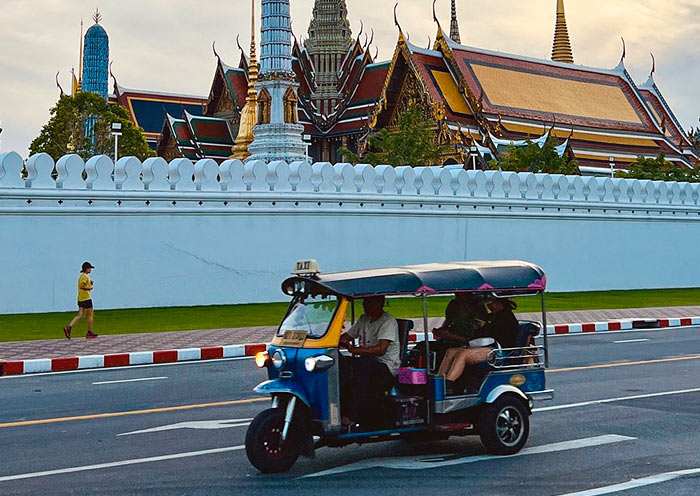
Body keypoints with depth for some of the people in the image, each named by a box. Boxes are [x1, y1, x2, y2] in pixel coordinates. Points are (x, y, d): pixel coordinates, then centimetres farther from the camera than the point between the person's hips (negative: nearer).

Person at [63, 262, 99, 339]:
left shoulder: (81, 276, 19)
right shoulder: (85, 276, -12)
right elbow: (81, 286, -24)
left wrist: (90, 284, 13)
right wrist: (89, 288, -13)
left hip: (80, 299, 9)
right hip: (86, 298, -9)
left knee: (80, 315, 6)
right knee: (90, 315, 1)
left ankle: (68, 328, -8)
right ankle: (89, 333, 5)